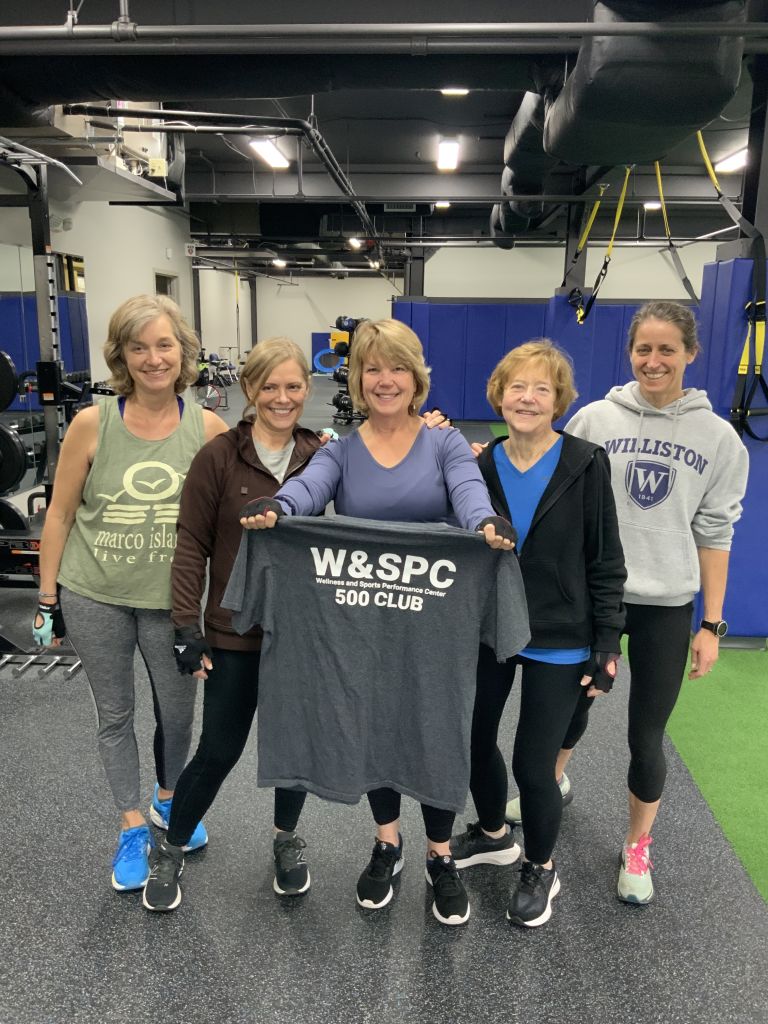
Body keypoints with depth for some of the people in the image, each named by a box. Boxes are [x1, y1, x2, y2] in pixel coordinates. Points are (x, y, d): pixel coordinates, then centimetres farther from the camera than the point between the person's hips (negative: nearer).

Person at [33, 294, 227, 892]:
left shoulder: (207, 429, -8)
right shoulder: (92, 424, -10)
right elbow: (60, 513, -3)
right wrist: (47, 599, -1)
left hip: (170, 598, 1)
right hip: (95, 597, 0)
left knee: (178, 711, 16)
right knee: (114, 713, 14)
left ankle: (169, 800, 45)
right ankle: (132, 827, 35)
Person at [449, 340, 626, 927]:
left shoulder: (585, 466, -12)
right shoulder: (479, 466, -4)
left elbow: (606, 562, -8)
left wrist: (607, 646, -9)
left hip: (559, 643, -4)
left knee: (533, 763, 3)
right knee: (474, 740, 16)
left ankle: (541, 870, 33)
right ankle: (494, 835, 47)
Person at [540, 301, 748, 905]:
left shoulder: (718, 438, -3)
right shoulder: (594, 419, -5)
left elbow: (714, 532, 1)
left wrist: (712, 624, 1)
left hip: (666, 606, 0)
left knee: (646, 737, 8)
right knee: (572, 706, 18)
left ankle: (637, 848, 33)